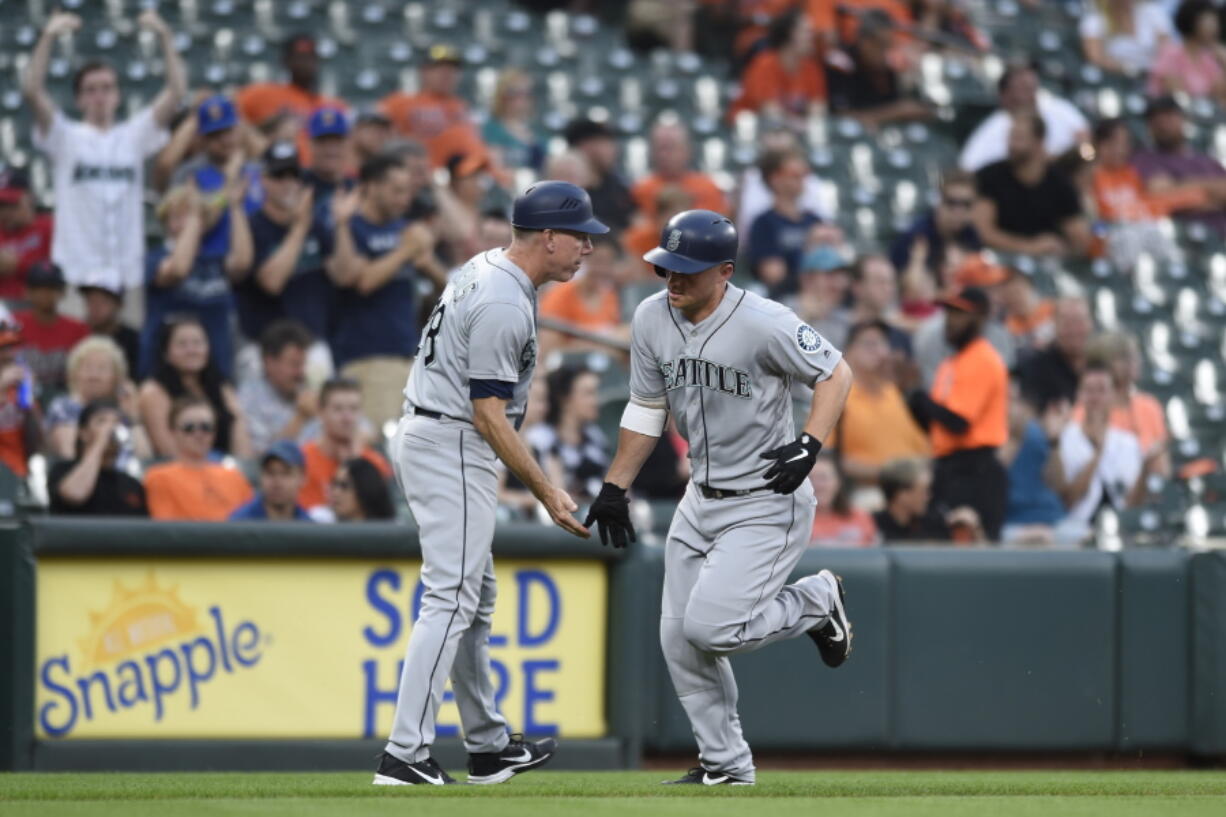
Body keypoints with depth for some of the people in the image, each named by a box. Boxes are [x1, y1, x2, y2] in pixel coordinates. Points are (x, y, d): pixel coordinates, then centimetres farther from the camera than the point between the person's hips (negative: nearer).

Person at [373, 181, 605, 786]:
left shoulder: (484, 268, 11)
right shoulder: (505, 306, -20)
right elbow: (489, 413, -21)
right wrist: (546, 492, -18)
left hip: (422, 437, 11)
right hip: (454, 448, -11)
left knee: (475, 599, 17)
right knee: (451, 600, -13)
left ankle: (487, 747, 25)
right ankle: (404, 755, -19)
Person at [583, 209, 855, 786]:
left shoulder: (764, 324, -21)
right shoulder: (651, 318, -2)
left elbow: (835, 374, -10)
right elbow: (646, 408, 11)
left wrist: (810, 444, -25)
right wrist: (615, 487, 11)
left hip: (768, 502, -7)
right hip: (701, 500, 7)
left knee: (709, 628, -19)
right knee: (679, 641, 5)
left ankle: (816, 601, 8)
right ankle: (726, 765, 19)